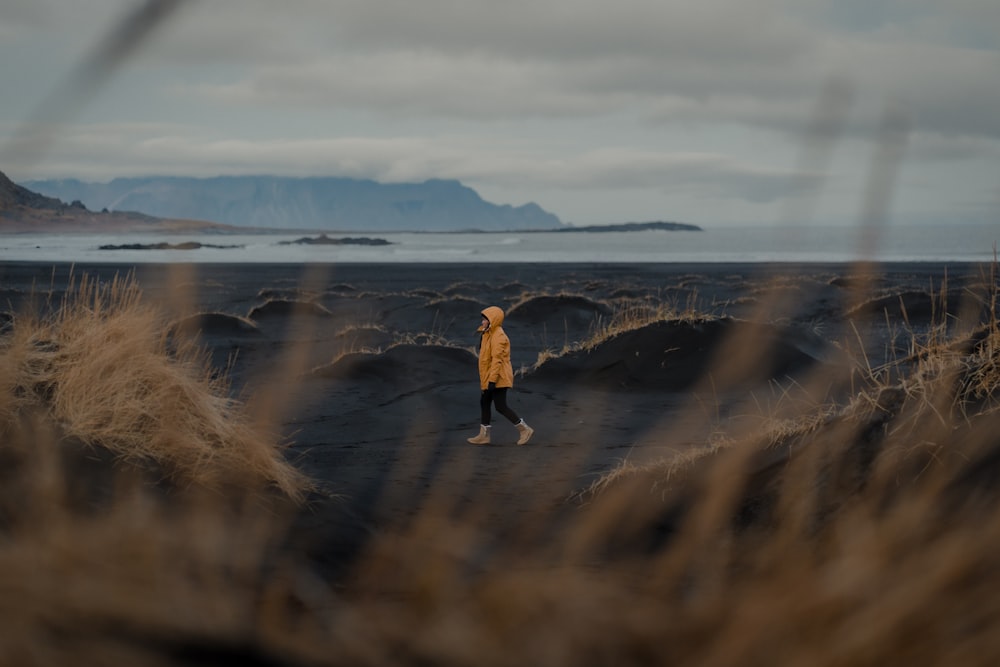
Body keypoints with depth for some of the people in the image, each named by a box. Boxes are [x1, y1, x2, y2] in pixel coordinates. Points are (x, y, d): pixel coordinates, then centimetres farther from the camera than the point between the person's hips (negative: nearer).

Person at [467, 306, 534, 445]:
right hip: (489, 377, 10)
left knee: (500, 406, -7)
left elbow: (497, 359, -24)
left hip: (498, 378, -10)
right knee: (484, 402, 12)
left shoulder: (498, 336, -19)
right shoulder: (489, 334, 13)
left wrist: (492, 380, -27)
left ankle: (525, 429, 0)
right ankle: (484, 435, 19)